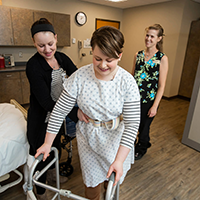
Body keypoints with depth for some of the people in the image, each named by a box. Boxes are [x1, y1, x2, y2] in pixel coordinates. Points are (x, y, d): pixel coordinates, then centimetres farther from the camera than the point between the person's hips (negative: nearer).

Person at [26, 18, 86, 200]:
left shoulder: (62, 58, -4)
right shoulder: (33, 65, -24)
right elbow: (45, 101, -29)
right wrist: (75, 112, -38)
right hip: (41, 119, -6)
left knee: (55, 147, 26)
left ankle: (50, 173, 56)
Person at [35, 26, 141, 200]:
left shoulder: (128, 82, -21)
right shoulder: (79, 76, -19)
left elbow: (132, 123, -19)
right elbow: (60, 110, -12)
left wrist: (119, 160, -23)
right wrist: (47, 143, -6)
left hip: (115, 138, 1)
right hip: (88, 137, 0)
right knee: (91, 180, 16)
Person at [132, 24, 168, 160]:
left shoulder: (162, 58, -10)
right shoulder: (138, 55, 4)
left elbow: (162, 85, -10)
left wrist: (155, 106, -13)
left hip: (149, 100, -3)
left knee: (144, 126, 13)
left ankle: (141, 149, 41)